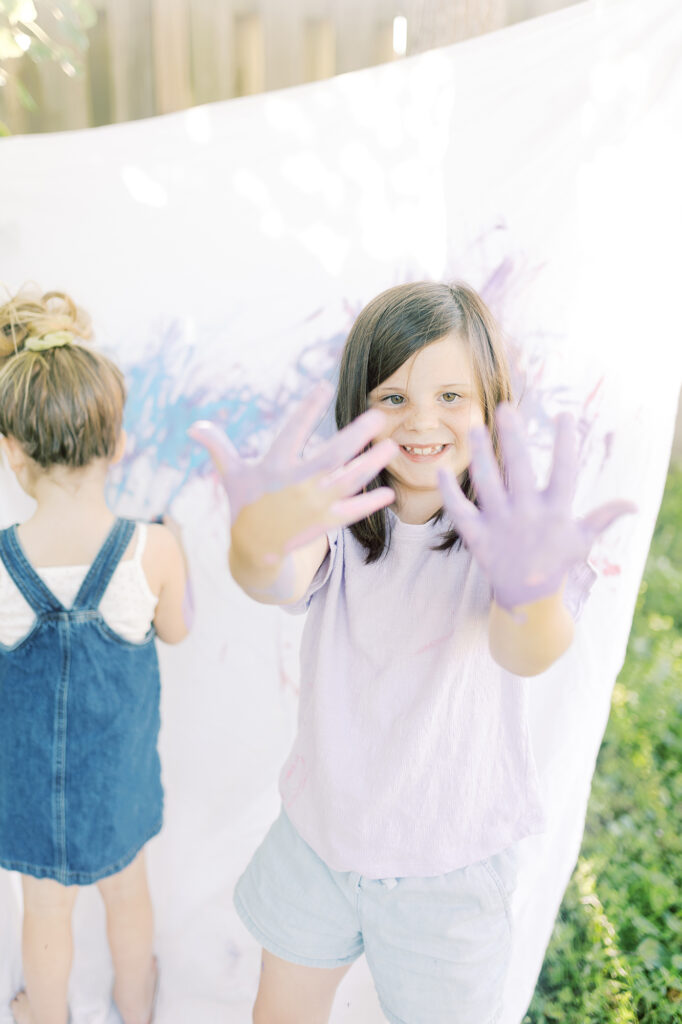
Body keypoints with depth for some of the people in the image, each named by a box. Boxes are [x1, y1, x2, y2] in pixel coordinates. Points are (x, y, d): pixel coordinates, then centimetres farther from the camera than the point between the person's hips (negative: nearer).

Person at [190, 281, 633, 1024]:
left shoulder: (509, 528, -19)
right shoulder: (337, 513, -13)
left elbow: (526, 653, -38)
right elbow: (284, 583, -34)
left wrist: (533, 587, -62)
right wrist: (259, 544, -58)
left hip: (448, 859, -2)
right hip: (319, 830, 3)